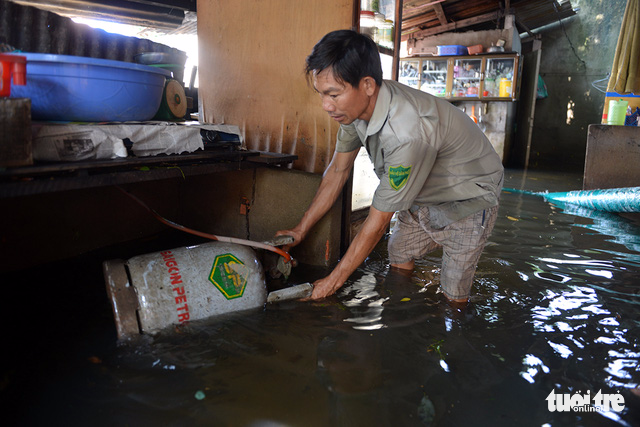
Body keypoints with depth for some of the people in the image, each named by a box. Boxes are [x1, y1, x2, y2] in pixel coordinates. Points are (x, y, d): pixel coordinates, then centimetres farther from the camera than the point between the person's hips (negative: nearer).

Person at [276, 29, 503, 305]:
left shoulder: (408, 132, -41)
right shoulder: (355, 104, -16)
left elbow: (378, 222, -31)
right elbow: (337, 171, -2)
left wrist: (334, 280, -19)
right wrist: (301, 229, 2)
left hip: (469, 199, -7)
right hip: (422, 198, 7)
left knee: (453, 297, -5)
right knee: (397, 261, 12)